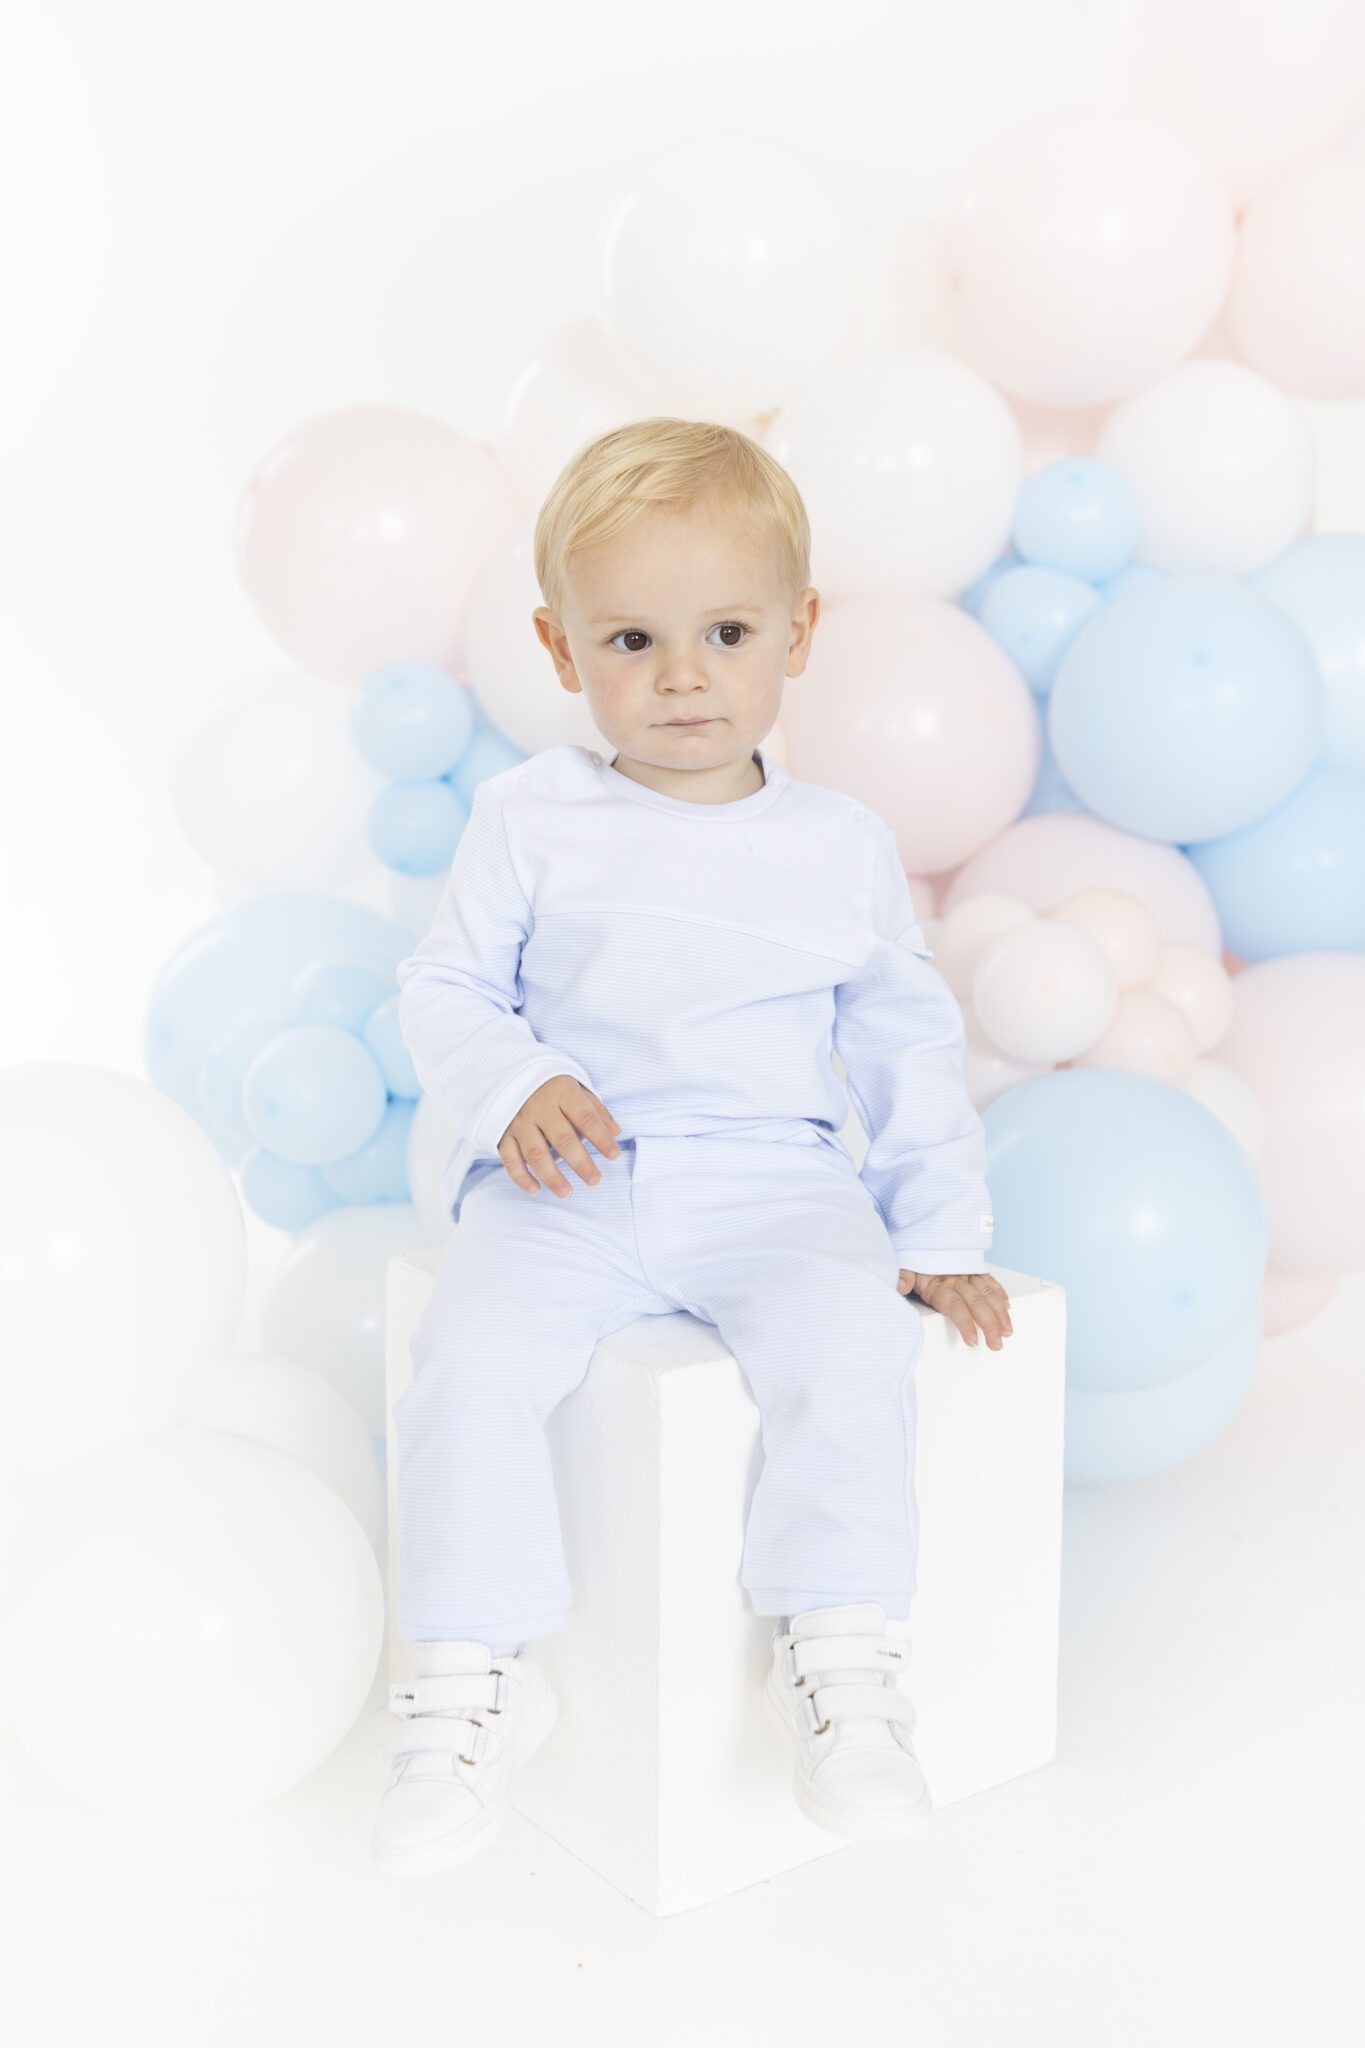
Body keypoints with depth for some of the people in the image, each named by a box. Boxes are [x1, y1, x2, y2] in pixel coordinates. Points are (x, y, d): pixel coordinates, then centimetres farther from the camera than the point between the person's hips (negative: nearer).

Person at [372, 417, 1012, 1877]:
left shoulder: (844, 847, 7)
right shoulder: (529, 818, 3)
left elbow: (907, 1045, 13)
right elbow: (445, 990, 7)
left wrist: (940, 1234, 6)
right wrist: (513, 1091, -14)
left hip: (776, 1182, 0)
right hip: (563, 1184, 0)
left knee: (852, 1335, -29)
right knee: (471, 1356, -25)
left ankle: (843, 1657, -13)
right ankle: (471, 1676, -7)